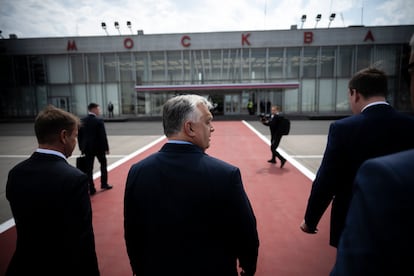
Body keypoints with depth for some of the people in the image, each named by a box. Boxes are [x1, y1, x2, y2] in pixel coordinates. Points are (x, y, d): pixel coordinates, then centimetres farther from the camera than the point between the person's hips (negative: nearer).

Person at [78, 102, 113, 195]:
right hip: (99, 147, -4)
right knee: (103, 164, 17)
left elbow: (80, 135, 5)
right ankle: (104, 184, 25)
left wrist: (81, 147, 13)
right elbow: (103, 136, -14)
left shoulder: (82, 121, 1)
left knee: (89, 168, 6)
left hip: (87, 148, 4)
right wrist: (106, 148, -7)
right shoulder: (99, 121, -14)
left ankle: (91, 189, 8)